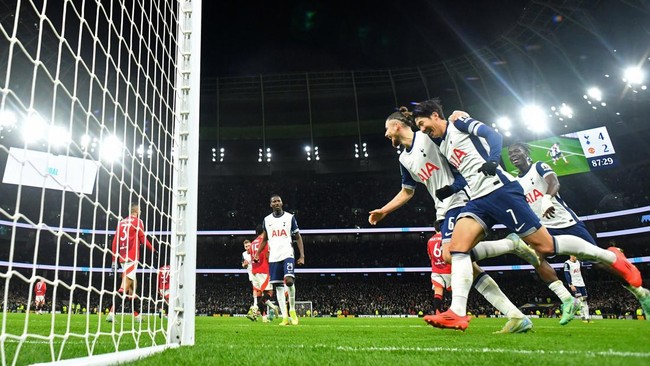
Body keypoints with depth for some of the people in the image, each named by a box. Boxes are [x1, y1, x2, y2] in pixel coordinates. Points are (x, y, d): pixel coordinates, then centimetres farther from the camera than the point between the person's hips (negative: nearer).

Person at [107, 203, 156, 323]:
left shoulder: (121, 222, 15)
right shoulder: (137, 222, -3)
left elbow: (115, 242, 13)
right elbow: (143, 240, -4)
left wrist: (114, 260, 15)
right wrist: (152, 249, 12)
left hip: (122, 258, 7)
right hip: (132, 258, -7)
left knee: (133, 284, 15)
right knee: (125, 286, -11)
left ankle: (137, 315, 21)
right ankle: (111, 313, -21)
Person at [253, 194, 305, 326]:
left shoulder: (290, 217, 2)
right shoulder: (267, 220, 11)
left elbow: (298, 238, 4)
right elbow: (264, 239, 20)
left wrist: (302, 256, -5)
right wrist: (257, 254, 6)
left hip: (287, 254, -3)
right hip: (274, 257, 3)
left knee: (289, 280, -21)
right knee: (278, 286, 2)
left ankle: (292, 310, 1)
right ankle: (285, 317, 7)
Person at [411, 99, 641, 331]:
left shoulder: (459, 123, 3)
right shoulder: (442, 146, 24)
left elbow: (494, 135, -9)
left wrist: (493, 160, -26)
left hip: (499, 190, -8)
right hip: (478, 200, 8)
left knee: (545, 246, -5)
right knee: (456, 246, -12)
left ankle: (611, 256, 15)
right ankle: (457, 314, -18)